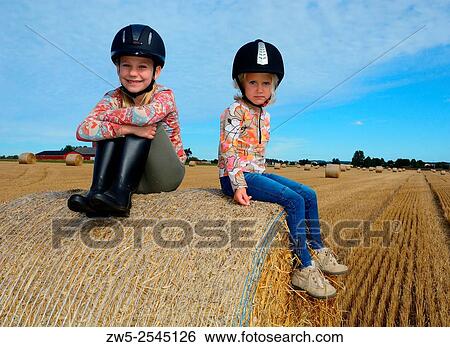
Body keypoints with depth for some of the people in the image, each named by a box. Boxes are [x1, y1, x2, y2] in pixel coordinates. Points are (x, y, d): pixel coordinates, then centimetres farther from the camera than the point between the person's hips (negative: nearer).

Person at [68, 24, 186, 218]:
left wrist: (104, 115, -20)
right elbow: (83, 131, -22)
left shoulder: (164, 95, -11)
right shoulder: (114, 98, -4)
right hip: (133, 176, 3)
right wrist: (127, 129, -35)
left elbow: (144, 116, -37)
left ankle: (120, 193, -33)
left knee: (142, 123, -25)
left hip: (165, 176, -2)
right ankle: (98, 191, -27)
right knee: (112, 129, -18)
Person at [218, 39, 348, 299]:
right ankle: (303, 268, -13)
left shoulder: (265, 115, 16)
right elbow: (228, 150, -18)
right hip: (236, 176, -9)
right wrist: (239, 185, -24)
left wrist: (260, 175, 14)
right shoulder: (235, 111, -10)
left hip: (258, 172, 9)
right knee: (294, 200, -21)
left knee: (309, 194, 4)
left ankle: (318, 251, 16)